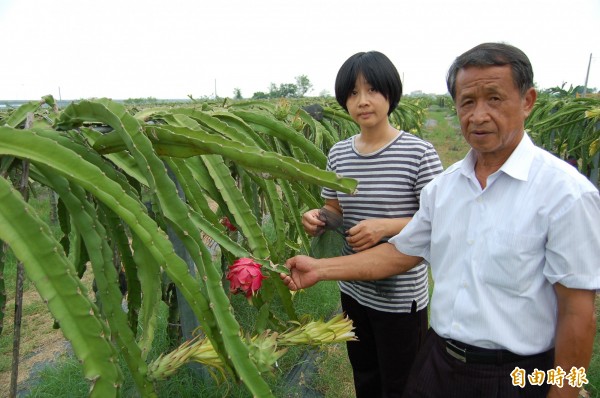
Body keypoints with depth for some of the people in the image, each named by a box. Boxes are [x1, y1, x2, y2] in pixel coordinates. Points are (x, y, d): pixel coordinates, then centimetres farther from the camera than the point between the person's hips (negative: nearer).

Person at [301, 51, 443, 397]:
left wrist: (385, 227, -26)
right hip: (353, 290, 5)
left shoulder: (419, 153, -15)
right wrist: (320, 218, -11)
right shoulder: (338, 154, 1)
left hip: (400, 296, -5)